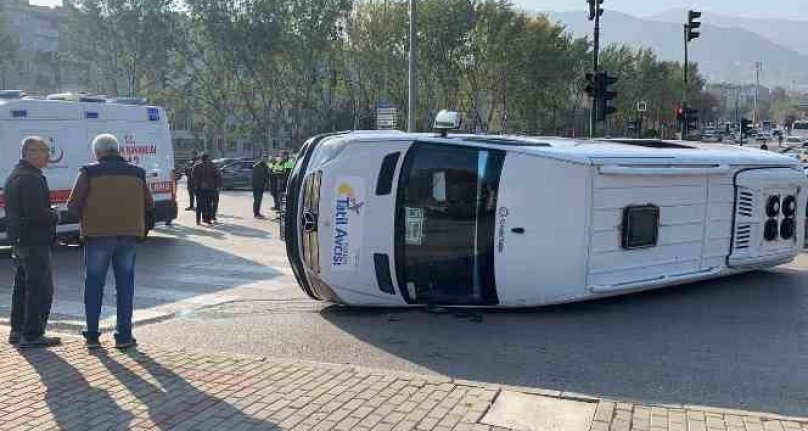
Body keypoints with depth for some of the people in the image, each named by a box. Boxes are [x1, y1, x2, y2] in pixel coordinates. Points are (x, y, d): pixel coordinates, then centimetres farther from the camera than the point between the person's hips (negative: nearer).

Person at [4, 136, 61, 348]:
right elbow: (36, 212, -27)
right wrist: (55, 217, -8)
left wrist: (49, 215, 12)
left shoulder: (15, 175, 16)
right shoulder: (31, 178, -18)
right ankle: (32, 334, -3)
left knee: (22, 286, 18)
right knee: (40, 288, -5)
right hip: (34, 242, -11)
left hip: (19, 240, 11)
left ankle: (17, 330, 26)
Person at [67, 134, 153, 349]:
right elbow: (148, 203, 11)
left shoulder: (89, 172, -3)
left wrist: (86, 217, 12)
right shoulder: (137, 173, 7)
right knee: (125, 285, 9)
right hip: (129, 235, 2)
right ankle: (124, 336, 8)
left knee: (93, 286, 10)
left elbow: (73, 205, -6)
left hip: (98, 234, -2)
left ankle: (92, 335, 14)